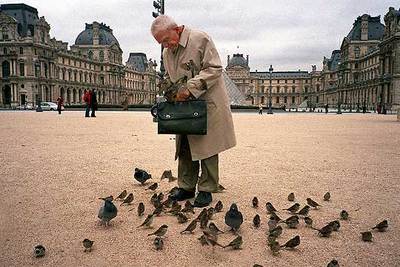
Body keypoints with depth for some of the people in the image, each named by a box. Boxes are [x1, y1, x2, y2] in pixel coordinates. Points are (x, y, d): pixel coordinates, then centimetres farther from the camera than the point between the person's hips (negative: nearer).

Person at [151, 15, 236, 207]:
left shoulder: (200, 39, -10)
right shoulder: (167, 52, 12)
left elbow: (214, 69, -15)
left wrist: (190, 87, -22)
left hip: (207, 103, -6)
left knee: (207, 147, -2)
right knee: (184, 148, 8)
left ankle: (206, 190, 9)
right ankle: (186, 187, 20)